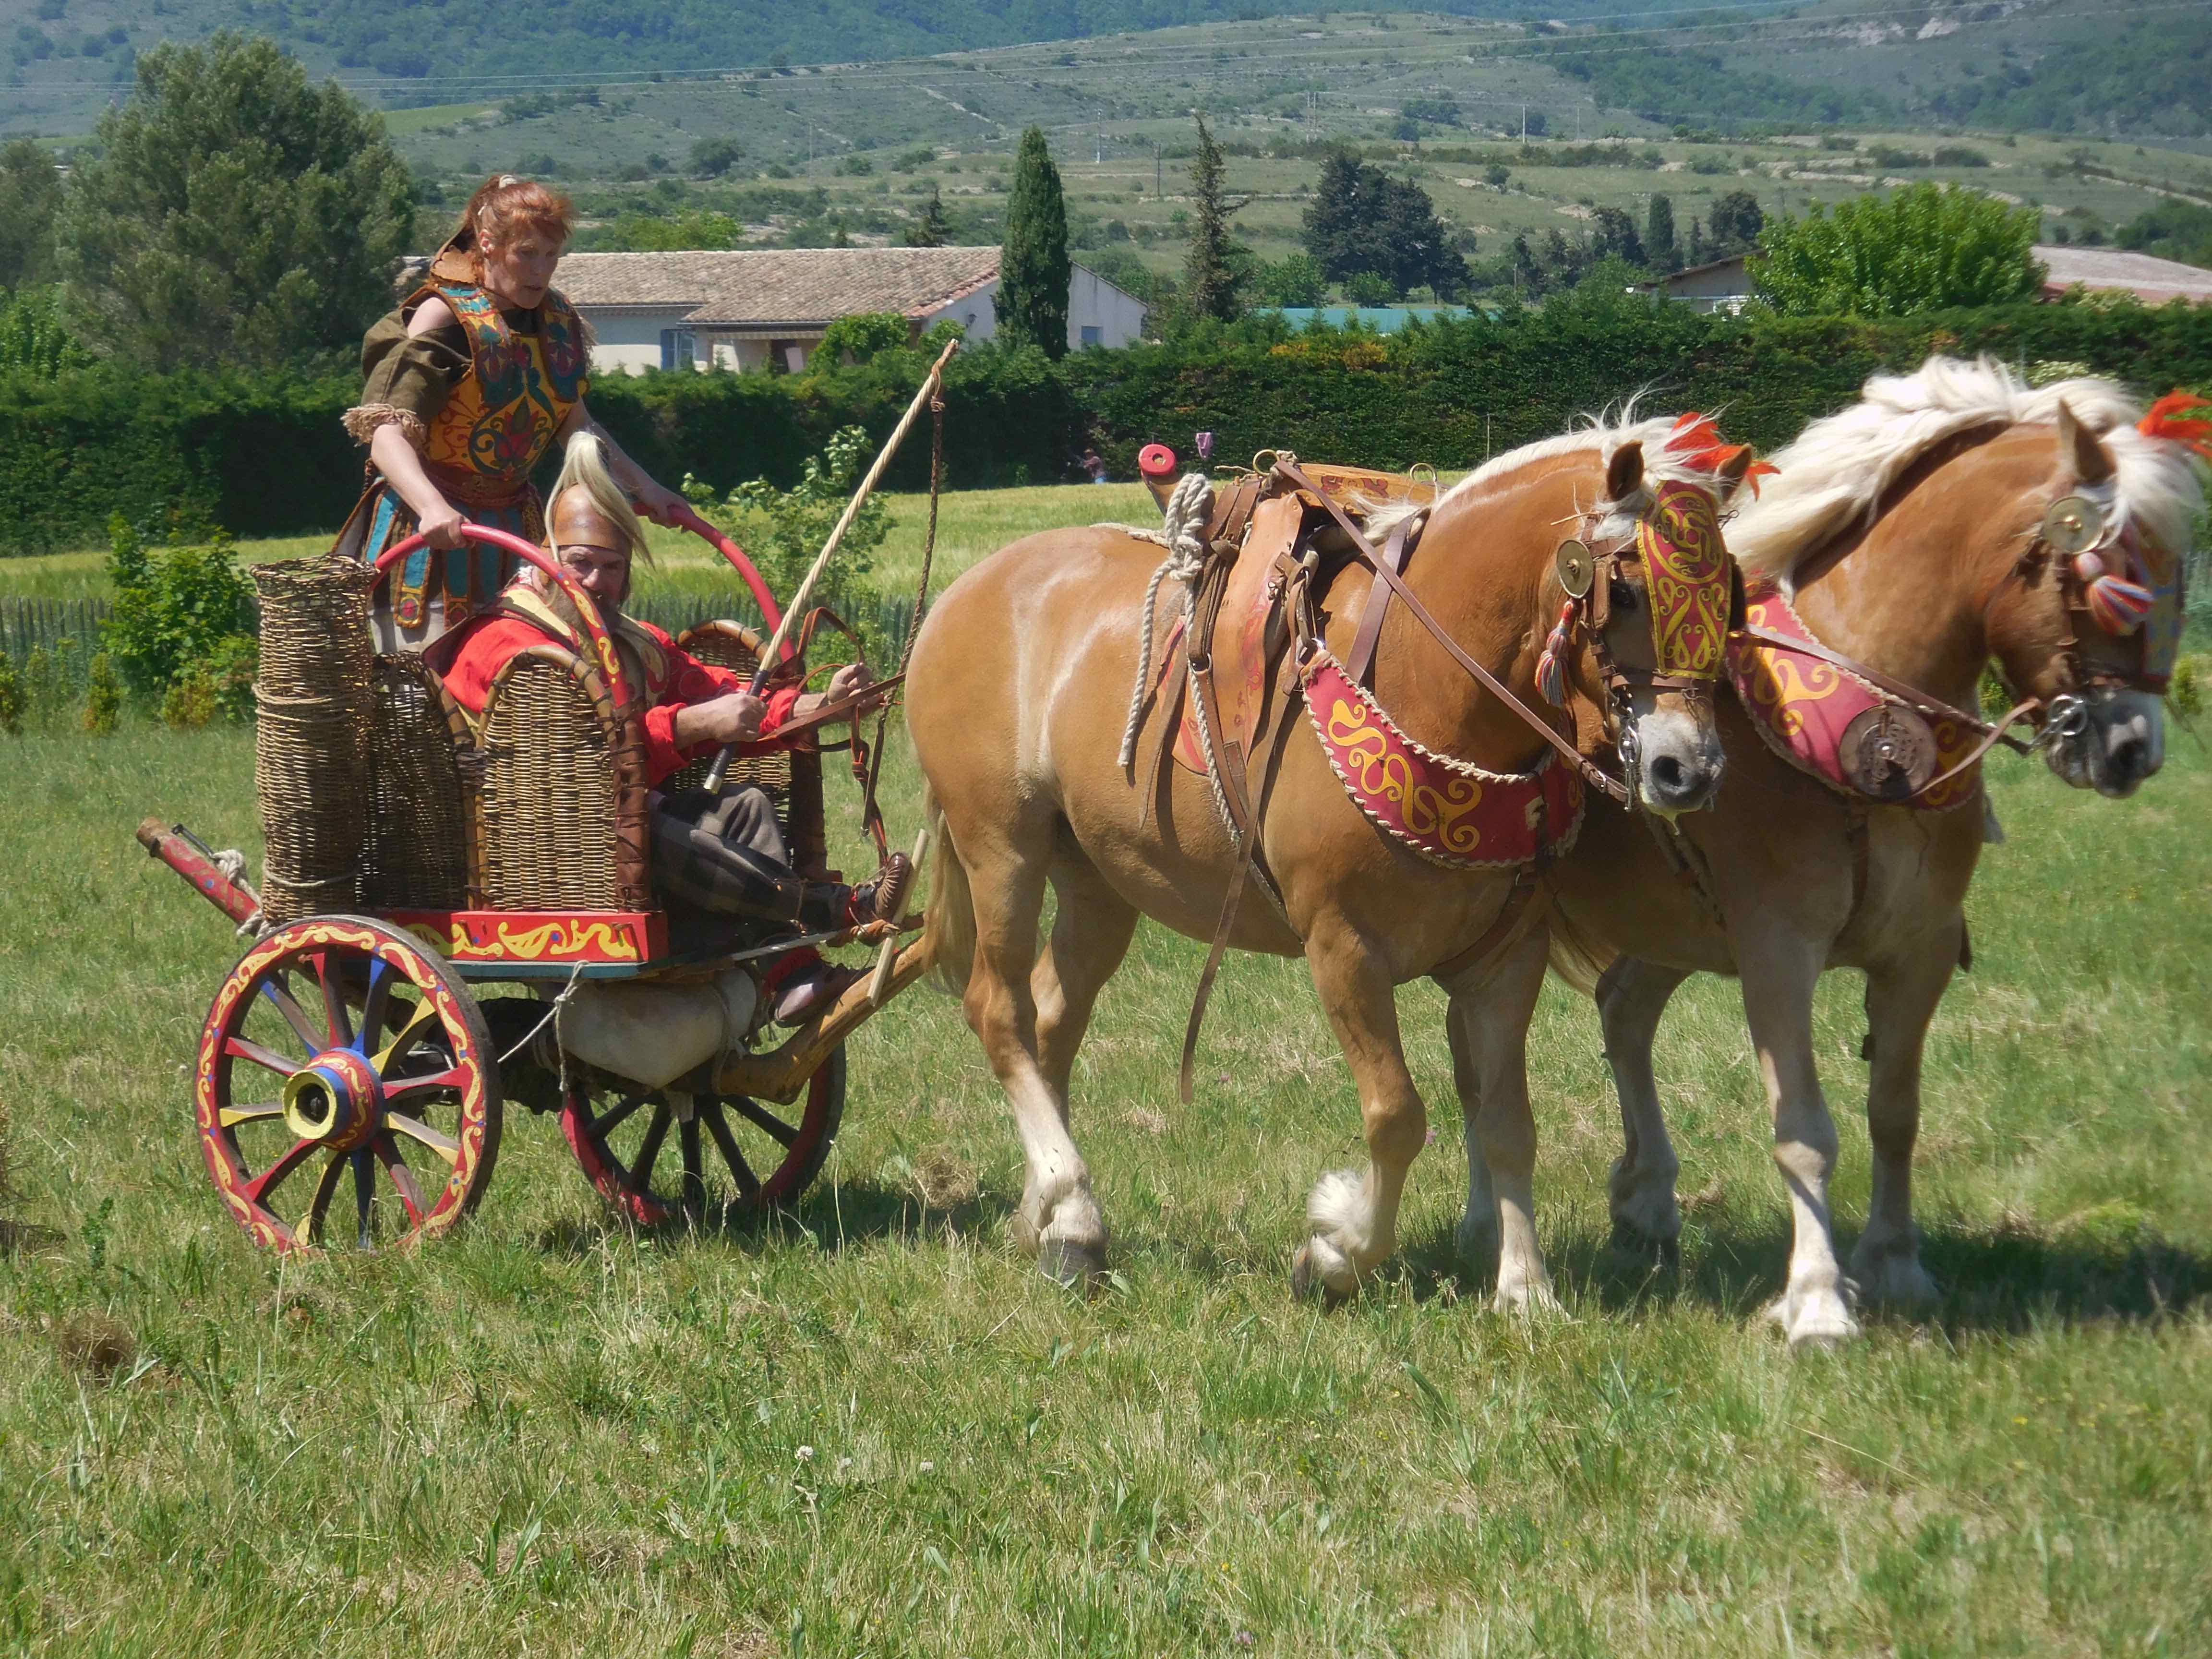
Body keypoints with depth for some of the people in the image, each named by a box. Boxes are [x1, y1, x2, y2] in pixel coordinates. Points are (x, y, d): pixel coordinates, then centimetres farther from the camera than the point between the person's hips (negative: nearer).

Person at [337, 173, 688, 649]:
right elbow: (388, 435, -21)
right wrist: (433, 508, -38)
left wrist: (644, 488, 19)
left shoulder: (558, 320, 8)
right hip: (431, 536, -6)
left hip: (514, 524, 6)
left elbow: (575, 424, 25)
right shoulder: (444, 319, -13)